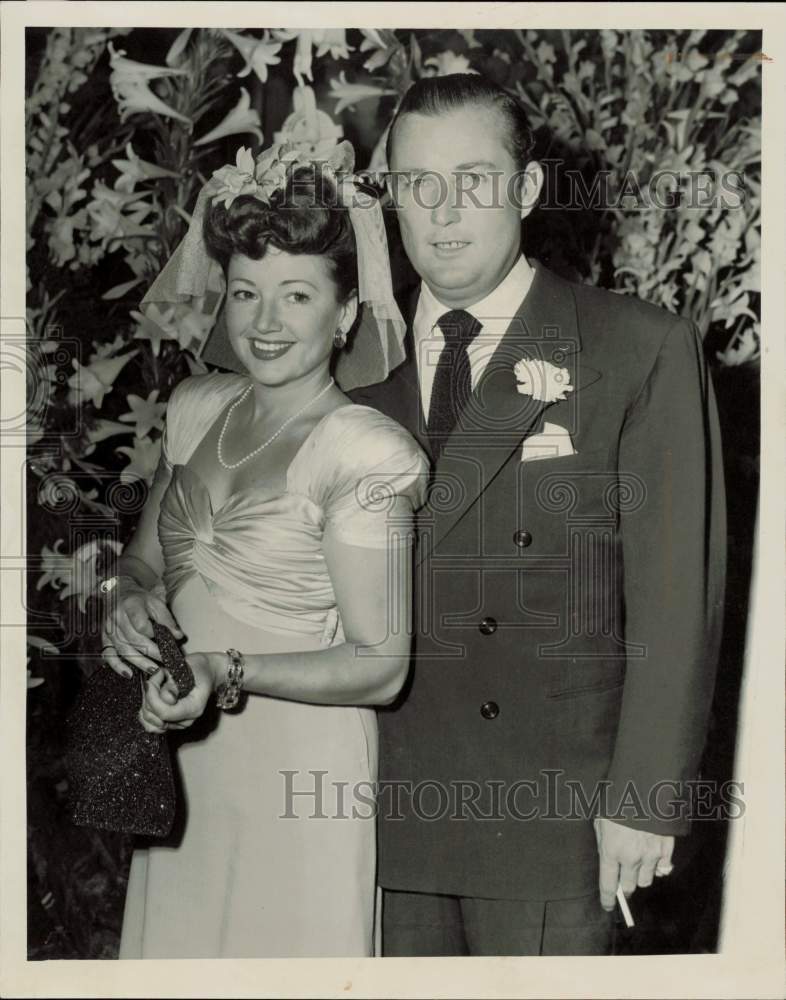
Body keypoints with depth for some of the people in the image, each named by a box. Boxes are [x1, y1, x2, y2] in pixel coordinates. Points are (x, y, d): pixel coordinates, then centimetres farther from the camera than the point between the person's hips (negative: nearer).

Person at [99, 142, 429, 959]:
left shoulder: (365, 452, -17)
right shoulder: (194, 408, 3)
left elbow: (381, 665, -15)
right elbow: (144, 558, 14)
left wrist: (231, 672, -26)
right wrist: (129, 603, -8)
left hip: (301, 780, -6)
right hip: (184, 767, 6)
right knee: (175, 954, 20)